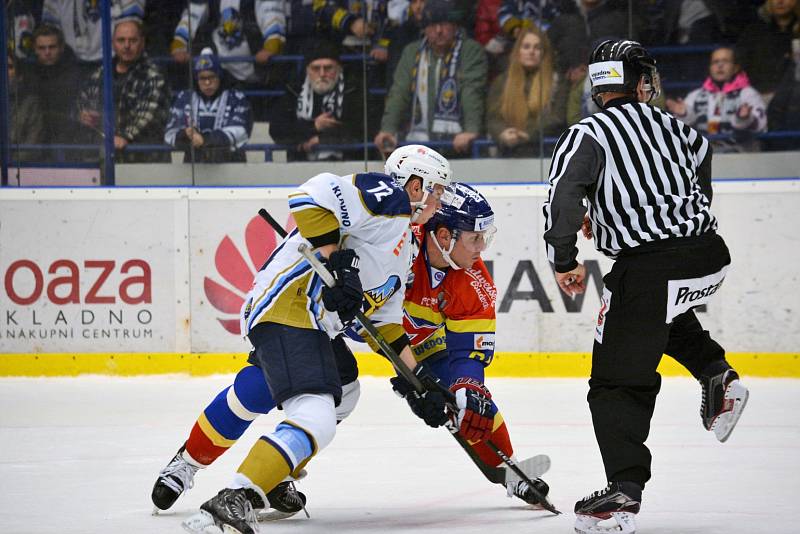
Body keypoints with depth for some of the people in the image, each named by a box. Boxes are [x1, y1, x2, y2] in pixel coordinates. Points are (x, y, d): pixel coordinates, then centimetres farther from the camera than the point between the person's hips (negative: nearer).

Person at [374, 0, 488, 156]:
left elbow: (472, 92, -11)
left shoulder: (471, 51, 2)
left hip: (456, 143, -3)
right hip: (418, 142, 3)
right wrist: (388, 129, -11)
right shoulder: (412, 52, 13)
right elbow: (399, 94, 5)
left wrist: (471, 130, -26)